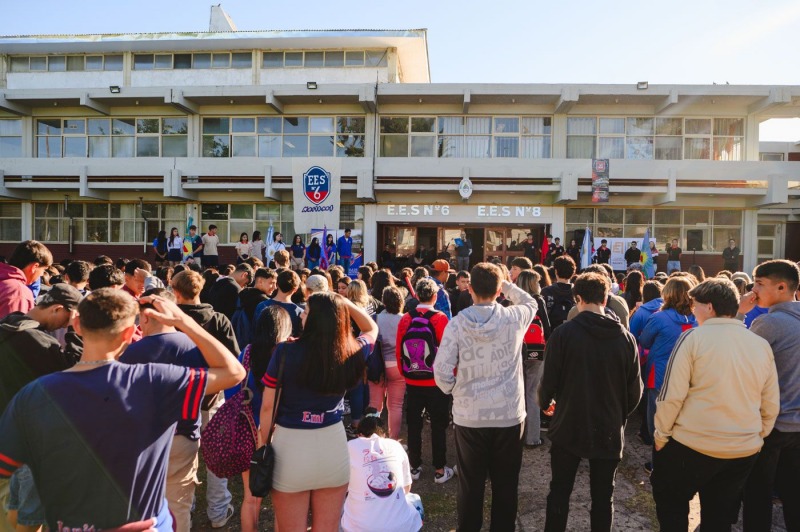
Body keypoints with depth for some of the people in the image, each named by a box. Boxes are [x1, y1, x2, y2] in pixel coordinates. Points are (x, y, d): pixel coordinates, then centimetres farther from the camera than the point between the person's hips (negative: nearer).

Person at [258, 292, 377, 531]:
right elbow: (372, 328, 14)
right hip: (334, 444, 2)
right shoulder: (351, 354, -8)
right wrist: (345, 303, 5)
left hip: (290, 444, -2)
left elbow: (268, 406, -8)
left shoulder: (286, 352, -16)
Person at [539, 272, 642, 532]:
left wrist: (544, 402, 11)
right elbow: (635, 390, -2)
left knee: (560, 491, 14)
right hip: (609, 430, 2)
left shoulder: (563, 333, -15)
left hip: (569, 426, -1)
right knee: (603, 496, 15)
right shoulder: (625, 337, -8)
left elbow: (549, 382, -11)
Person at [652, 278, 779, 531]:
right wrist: (757, 437, 20)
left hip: (694, 444, -5)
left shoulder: (693, 338, -14)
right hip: (745, 450, 5)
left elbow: (672, 396, -16)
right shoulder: (762, 345, 2)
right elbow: (771, 405, 6)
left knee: (670, 501, 17)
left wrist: (661, 434, -4)